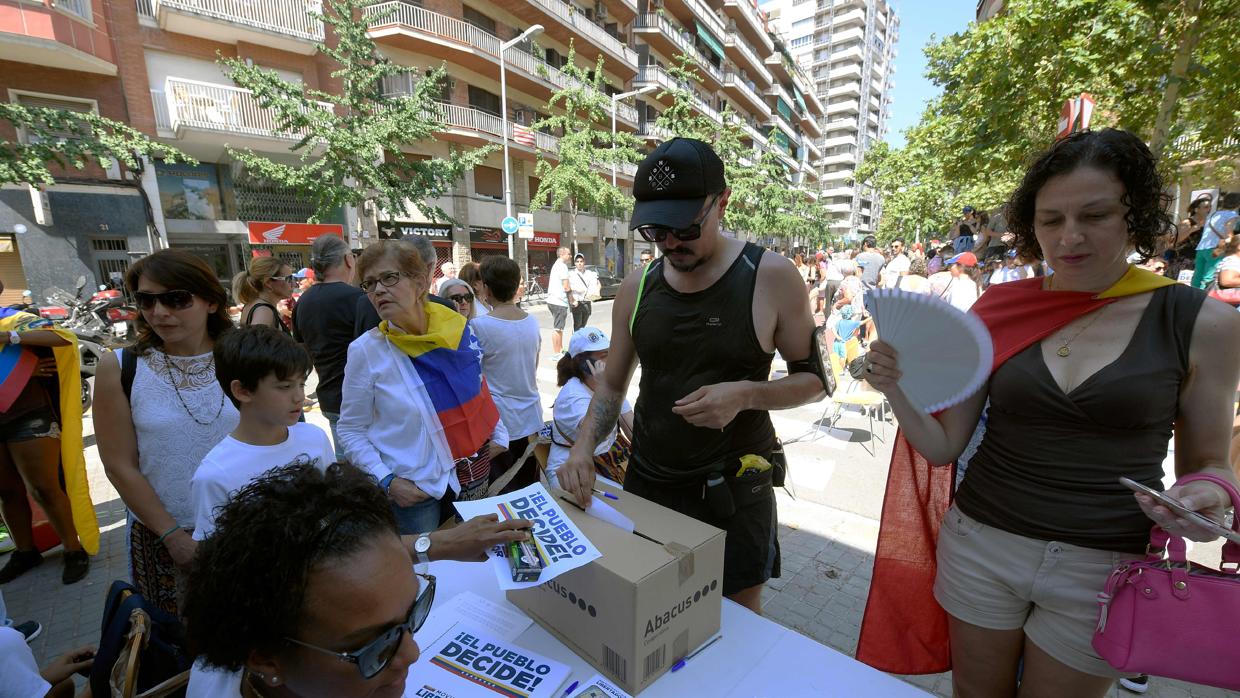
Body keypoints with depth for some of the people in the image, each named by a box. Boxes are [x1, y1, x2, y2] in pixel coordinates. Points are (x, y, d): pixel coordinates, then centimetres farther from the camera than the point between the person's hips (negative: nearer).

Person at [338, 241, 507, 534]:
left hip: (471, 476, 3)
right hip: (411, 491, -3)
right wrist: (387, 482, -14)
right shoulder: (366, 351, -13)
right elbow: (351, 429, -5)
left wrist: (499, 438, 5)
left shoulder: (461, 331, -5)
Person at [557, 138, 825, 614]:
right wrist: (583, 446, -9)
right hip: (645, 485, 4)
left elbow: (814, 379, -4)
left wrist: (746, 394, -22)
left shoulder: (771, 277, -11)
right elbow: (612, 385, 7)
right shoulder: (636, 289, -1)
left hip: (734, 491, -3)